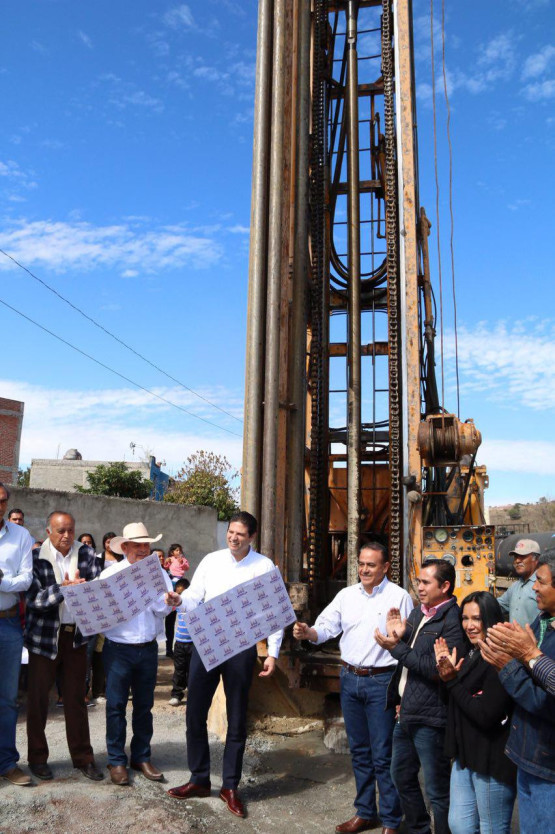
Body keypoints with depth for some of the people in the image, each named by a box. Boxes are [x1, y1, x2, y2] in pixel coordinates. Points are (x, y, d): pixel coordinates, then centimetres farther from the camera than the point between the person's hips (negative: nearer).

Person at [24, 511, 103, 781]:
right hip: (45, 637, -2)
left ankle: (83, 757, 20)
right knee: (38, 698, 9)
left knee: (76, 698, 10)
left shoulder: (86, 554, 2)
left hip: (77, 635, 2)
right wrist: (65, 587, -25)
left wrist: (82, 585, -24)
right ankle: (37, 758, 26)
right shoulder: (36, 558, -8)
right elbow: (34, 599, -15)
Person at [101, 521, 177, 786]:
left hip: (148, 649, 3)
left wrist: (167, 603, -22)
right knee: (116, 705, 4)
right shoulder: (111, 574, -3)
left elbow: (163, 611, 0)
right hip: (119, 649, -3)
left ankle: (141, 757, 26)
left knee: (144, 705, 13)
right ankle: (116, 760, 18)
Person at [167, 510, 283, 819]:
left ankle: (230, 786, 25)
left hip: (241, 646, -2)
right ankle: (199, 779, 27)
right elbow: (193, 598, -1)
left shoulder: (264, 566, -4)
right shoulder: (211, 560, 2)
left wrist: (272, 653, -7)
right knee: (195, 712, 9)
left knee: (236, 718, 10)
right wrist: (178, 599, -24)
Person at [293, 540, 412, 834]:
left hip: (381, 681, -5)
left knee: (382, 755, 2)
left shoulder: (399, 597, -8)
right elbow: (326, 627, 5)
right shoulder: (346, 595, 6)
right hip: (350, 678, 5)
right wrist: (307, 632, -18)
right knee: (359, 751, 16)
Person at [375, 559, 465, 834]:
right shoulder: (417, 614, 10)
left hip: (430, 719, -9)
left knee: (437, 790, 5)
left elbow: (437, 669, -25)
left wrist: (396, 647, -21)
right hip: (406, 714, 9)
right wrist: (398, 635, -5)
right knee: (401, 776, 22)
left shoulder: (452, 621, -17)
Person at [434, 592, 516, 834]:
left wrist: (452, 680, -18)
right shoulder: (472, 654, 7)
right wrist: (447, 673, -6)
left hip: (492, 761, -8)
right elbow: (457, 703, 9)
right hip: (465, 756, 8)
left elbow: (486, 715, -25)